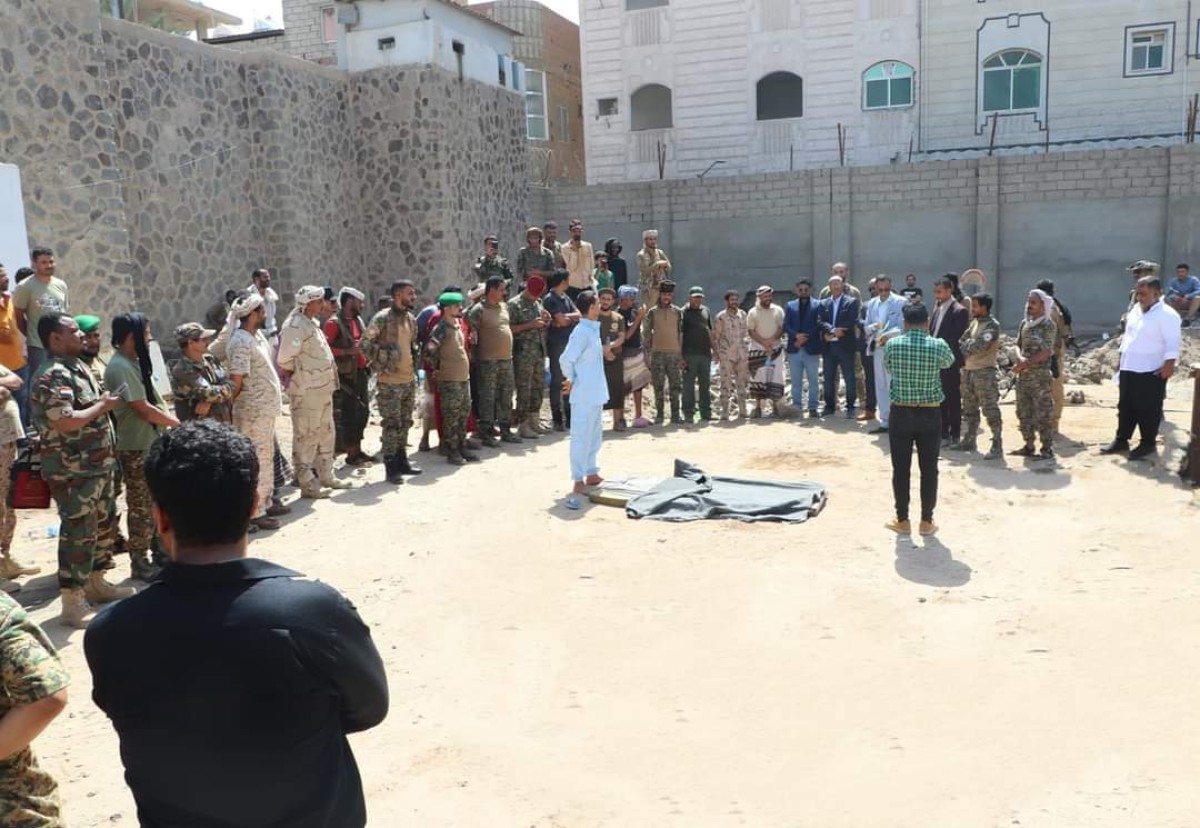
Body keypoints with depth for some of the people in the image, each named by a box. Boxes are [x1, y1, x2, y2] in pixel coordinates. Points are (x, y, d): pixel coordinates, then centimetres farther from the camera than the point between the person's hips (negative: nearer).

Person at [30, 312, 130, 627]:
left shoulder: (76, 366, 14)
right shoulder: (54, 375, -19)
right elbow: (63, 422, -28)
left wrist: (104, 403, 8)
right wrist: (103, 406, -17)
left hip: (96, 464, 10)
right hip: (72, 470, -10)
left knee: (102, 524, 19)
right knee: (78, 533, -6)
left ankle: (95, 583, 34)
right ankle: (73, 603, 2)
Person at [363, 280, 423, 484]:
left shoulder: (411, 318, 9)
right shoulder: (382, 318, -14)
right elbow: (365, 344, -11)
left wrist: (416, 362, 13)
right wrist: (380, 365, -12)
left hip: (409, 379, 7)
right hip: (389, 382, -7)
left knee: (405, 423, 14)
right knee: (391, 424, -2)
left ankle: (402, 461, 26)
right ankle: (391, 468, 5)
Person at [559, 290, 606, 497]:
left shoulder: (593, 330, 11)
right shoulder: (582, 332, -18)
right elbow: (566, 359, -22)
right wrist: (570, 379, -9)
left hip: (595, 393, 10)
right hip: (584, 395, -10)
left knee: (594, 434, 17)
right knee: (581, 436, -3)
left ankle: (592, 473, 28)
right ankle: (579, 480, 4)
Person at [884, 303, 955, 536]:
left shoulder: (892, 344, -7)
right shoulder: (939, 346, -6)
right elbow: (950, 362, 17)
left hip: (900, 413, 0)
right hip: (930, 414, 0)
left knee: (901, 469, 8)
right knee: (929, 470, 9)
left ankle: (902, 520, 16)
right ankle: (926, 521, 16)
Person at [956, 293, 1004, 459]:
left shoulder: (992, 325, -12)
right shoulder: (974, 322, 13)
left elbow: (980, 344, -24)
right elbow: (962, 341, 11)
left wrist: (966, 346, -7)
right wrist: (962, 358, -6)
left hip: (984, 372, -8)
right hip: (968, 370, 8)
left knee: (990, 410, -6)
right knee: (969, 409, 16)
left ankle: (997, 446, -3)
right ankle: (969, 440, 27)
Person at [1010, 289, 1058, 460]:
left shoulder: (1048, 325, -9)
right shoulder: (1024, 323, 12)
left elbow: (1046, 352, -15)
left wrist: (1026, 364, -15)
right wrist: (1020, 358, -10)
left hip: (1040, 375, -7)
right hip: (1023, 375, 7)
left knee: (1043, 413, -5)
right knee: (1024, 412, 12)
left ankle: (1047, 449, 1)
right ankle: (1029, 446, 22)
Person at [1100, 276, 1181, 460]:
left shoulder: (1167, 315, -12)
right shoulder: (1136, 310, 13)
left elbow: (1172, 342, -17)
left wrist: (1169, 363, -26)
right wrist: (1121, 360, 20)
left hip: (1151, 372, -8)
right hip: (1128, 369, 8)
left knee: (1147, 410, 1)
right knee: (1125, 407, 14)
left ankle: (1148, 444, 14)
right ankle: (1121, 440, 25)